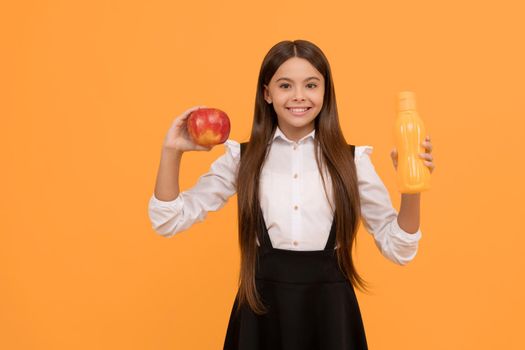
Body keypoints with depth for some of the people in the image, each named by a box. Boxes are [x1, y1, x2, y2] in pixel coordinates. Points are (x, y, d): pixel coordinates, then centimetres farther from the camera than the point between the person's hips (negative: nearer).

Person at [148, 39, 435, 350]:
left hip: (329, 306, 0)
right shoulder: (242, 157, -1)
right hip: (262, 306, 1)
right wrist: (172, 151, -12)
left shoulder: (351, 160, -2)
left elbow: (398, 248, 1)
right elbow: (170, 222, -1)